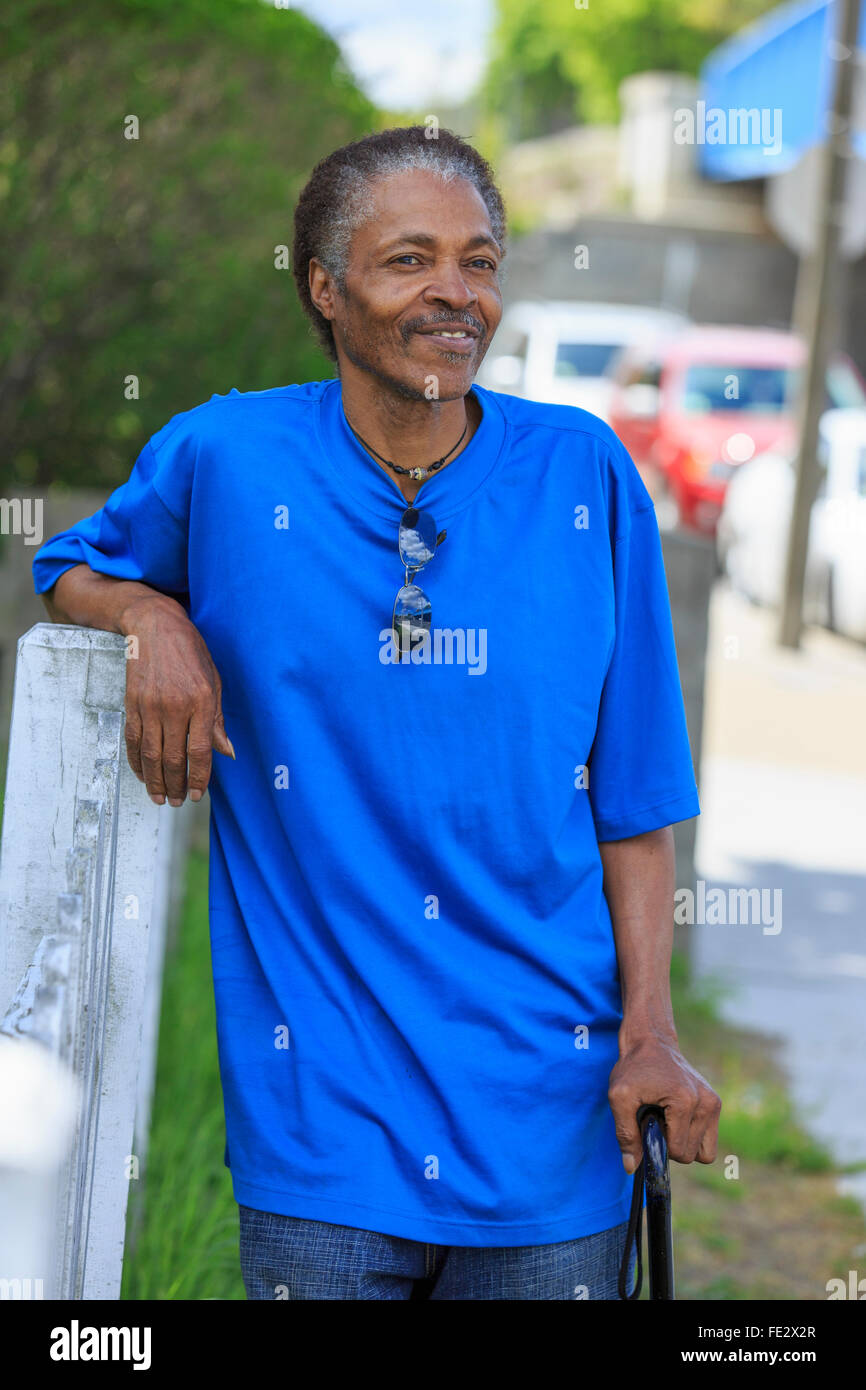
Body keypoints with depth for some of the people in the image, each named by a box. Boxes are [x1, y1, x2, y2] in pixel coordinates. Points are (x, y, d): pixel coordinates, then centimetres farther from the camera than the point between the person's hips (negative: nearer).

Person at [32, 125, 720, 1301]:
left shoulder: (584, 475, 0)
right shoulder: (225, 461, -2)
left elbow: (633, 790, 4)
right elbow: (66, 573, 17)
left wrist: (649, 1028, -3)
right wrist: (154, 614, -6)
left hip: (551, 1105, 1)